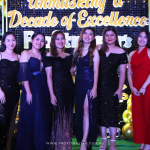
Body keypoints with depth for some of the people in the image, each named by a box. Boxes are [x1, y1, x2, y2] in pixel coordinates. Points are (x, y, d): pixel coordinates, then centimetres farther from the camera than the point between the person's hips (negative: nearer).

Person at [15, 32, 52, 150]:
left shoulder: (44, 55, 16)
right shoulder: (26, 54, 1)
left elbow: (47, 73, 14)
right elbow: (24, 74, -9)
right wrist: (28, 92, -16)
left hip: (44, 88, 5)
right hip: (32, 88, -5)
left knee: (44, 117, 8)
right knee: (31, 117, -3)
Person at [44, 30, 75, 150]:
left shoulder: (69, 56, 13)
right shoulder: (50, 56, -3)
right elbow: (49, 76, -8)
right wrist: (52, 94, -14)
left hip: (69, 89, 5)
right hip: (57, 89, -5)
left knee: (68, 117, 10)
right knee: (59, 116, -1)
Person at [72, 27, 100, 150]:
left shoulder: (94, 51, -2)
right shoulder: (77, 50, 12)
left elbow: (96, 70, -7)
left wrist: (95, 87, -14)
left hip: (89, 83, -5)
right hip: (78, 83, 5)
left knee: (87, 110, -9)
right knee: (80, 111, 6)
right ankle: (82, 138, 15)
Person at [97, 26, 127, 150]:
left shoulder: (121, 52, -1)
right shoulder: (98, 49, 4)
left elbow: (122, 72, -2)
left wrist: (120, 89, -8)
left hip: (112, 86, -2)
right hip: (99, 86, 2)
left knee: (112, 112, 0)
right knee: (101, 112, 7)